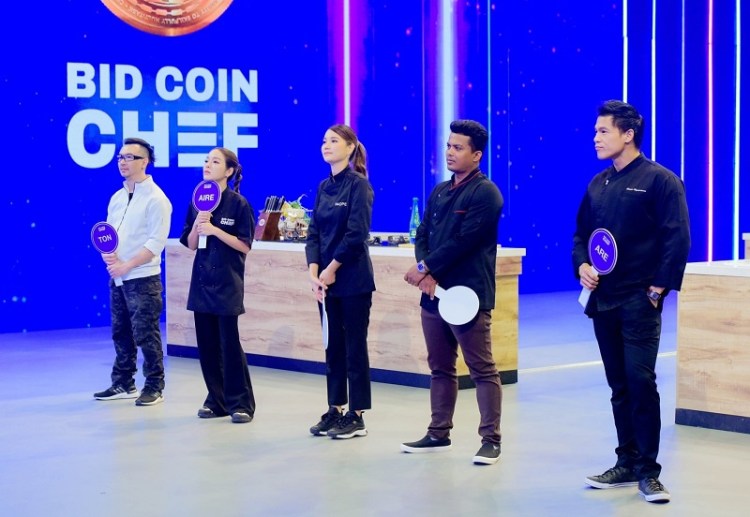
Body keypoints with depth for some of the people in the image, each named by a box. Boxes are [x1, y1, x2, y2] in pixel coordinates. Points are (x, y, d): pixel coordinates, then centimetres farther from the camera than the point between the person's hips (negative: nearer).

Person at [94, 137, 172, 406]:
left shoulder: (155, 199, -10)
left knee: (145, 334, -3)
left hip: (143, 278, -8)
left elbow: (156, 242, -16)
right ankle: (123, 384, 23)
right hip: (117, 277, 8)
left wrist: (126, 265, -18)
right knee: (121, 332, 13)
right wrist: (107, 254, -5)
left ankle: (154, 387, 6)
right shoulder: (117, 197, 13)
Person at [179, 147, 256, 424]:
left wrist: (215, 230, -18)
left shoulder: (238, 204, -7)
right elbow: (190, 244, 9)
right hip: (202, 279, 5)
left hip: (227, 282, -5)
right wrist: (198, 223, -10)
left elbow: (245, 245, -9)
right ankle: (217, 399, 17)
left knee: (229, 342, -5)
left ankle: (240, 403, 4)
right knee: (206, 343, 7)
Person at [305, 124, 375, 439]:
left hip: (352, 279, -7)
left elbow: (356, 234, -16)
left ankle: (356, 417, 5)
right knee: (333, 347, 11)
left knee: (354, 347, -1)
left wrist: (332, 269, -12)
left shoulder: (358, 185, -9)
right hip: (326, 280, 7)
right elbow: (314, 233, 7)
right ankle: (335, 410, 18)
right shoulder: (324, 187, 11)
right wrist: (314, 273, -5)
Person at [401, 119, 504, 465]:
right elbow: (423, 235, 11)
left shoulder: (485, 193, -8)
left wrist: (424, 268, -11)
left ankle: (491, 440, -1)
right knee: (440, 367, 14)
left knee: (482, 369, -3)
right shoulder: (439, 192, 16)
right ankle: (439, 434, 22)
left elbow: (464, 242, -16)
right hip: (434, 294, 8)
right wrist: (427, 274, -7)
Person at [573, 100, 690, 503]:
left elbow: (677, 239, -10)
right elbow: (581, 233, 20)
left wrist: (659, 288, -15)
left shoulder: (660, 180, -6)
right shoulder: (598, 184, 13)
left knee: (640, 380, -10)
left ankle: (648, 472, -4)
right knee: (619, 385, 11)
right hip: (603, 300, 7)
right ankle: (627, 463, 19)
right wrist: (582, 266, 1)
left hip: (639, 300, -6)